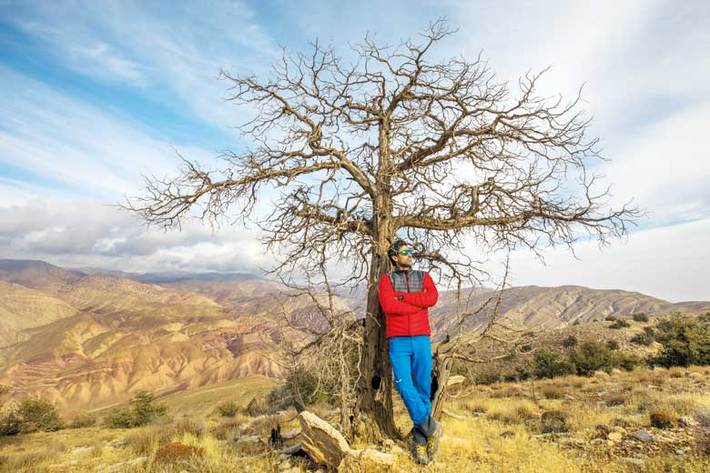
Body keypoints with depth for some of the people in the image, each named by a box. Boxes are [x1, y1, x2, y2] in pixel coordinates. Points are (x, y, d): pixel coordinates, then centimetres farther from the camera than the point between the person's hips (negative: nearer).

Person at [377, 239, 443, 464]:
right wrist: (419, 304, -6)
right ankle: (431, 428, 6)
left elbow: (433, 298, -8)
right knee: (404, 386, -11)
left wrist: (402, 296, -10)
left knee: (423, 389, 4)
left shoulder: (423, 277, 13)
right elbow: (388, 306, -12)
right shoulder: (386, 279, 6)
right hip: (398, 341, -2)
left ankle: (419, 439, 18)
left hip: (421, 340, 2)